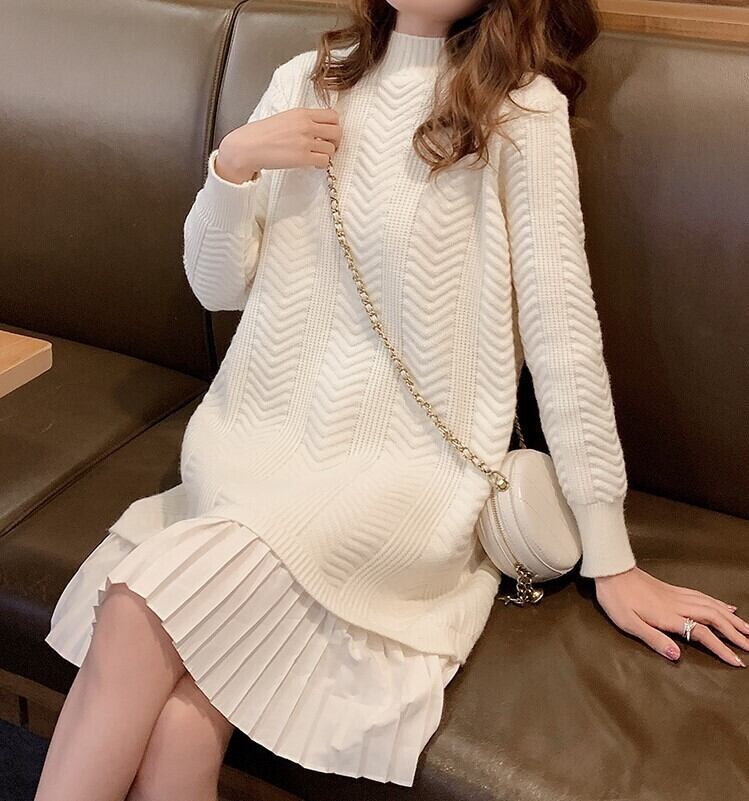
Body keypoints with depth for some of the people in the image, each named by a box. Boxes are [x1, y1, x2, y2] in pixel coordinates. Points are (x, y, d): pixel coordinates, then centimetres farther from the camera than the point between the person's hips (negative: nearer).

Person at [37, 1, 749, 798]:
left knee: (140, 609, -26)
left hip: (405, 469, -3)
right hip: (259, 444, 4)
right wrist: (234, 163, -6)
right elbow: (219, 287, 13)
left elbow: (561, 326, -6)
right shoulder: (305, 82, 11)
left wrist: (611, 559, -6)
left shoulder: (521, 107, -3)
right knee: (177, 732, -22)